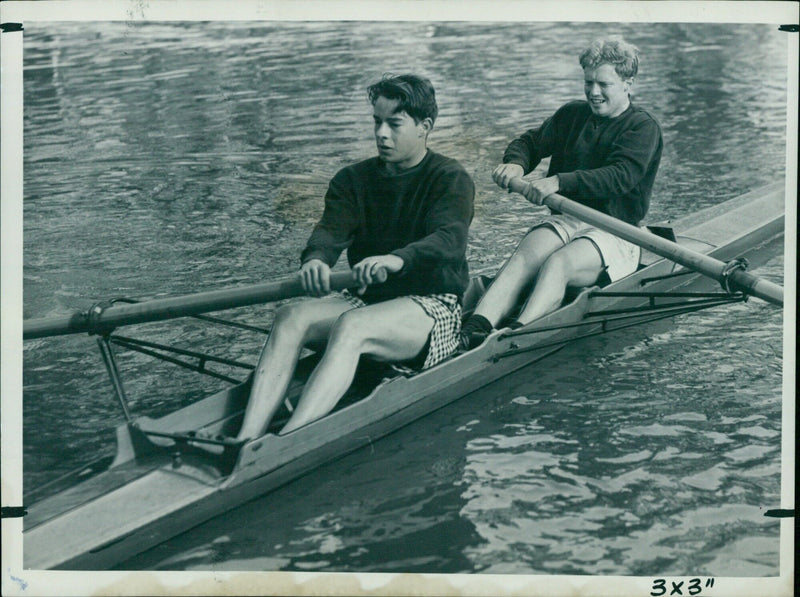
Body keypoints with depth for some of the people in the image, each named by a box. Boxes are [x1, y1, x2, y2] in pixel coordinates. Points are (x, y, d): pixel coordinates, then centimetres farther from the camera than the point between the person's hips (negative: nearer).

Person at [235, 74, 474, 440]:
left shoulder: (450, 179, -3)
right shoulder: (353, 180, 12)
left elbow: (450, 240, -23)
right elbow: (331, 228, -6)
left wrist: (397, 260, -45)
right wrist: (315, 259, -32)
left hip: (432, 308, -5)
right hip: (368, 300, 6)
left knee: (350, 326, -36)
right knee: (290, 317, -24)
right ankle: (246, 440, -41)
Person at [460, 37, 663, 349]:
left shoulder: (643, 127, -3)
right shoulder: (572, 114, 17)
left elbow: (620, 176, -20)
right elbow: (530, 142, 18)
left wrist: (560, 182, -33)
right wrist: (515, 163, -8)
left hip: (615, 233, -4)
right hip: (564, 221, 5)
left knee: (557, 264, -35)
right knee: (525, 256, -29)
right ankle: (474, 329, -51)